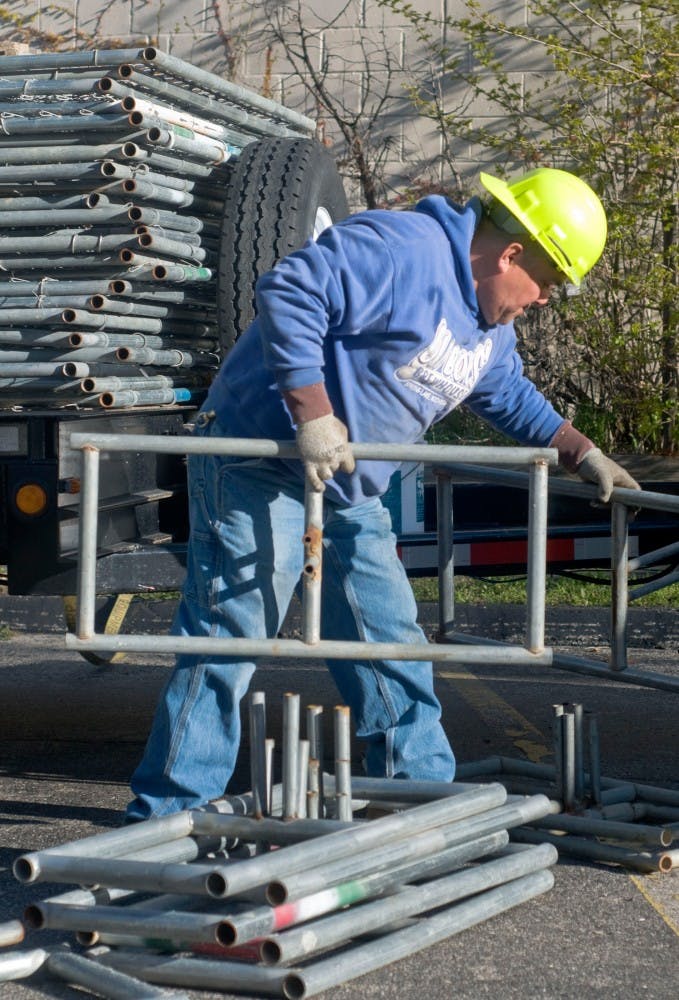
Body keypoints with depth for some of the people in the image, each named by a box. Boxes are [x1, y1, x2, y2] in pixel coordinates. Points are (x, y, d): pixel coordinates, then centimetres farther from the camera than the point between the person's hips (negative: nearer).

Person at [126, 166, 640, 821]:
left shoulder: (489, 324, 11)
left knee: (389, 641, 11)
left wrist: (583, 455, 20)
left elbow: (510, 398, 29)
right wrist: (313, 417, -33)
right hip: (260, 463, -10)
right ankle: (169, 811, -2)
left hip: (349, 492, 10)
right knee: (229, 632, -9)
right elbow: (288, 293, -30)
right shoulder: (404, 251, -22)